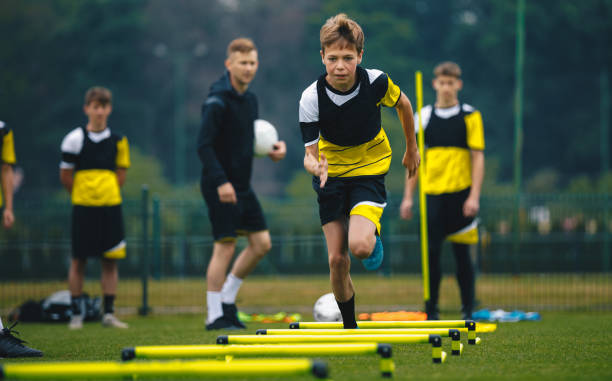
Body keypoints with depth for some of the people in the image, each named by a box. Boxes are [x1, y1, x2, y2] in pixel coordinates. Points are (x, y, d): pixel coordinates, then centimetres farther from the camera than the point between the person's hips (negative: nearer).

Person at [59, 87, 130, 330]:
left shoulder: (118, 141, 6)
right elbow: (65, 176, 2)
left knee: (110, 261, 2)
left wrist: (105, 192, 3)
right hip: (83, 207, -2)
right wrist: (83, 194, 7)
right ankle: (76, 314, 8)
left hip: (110, 206, 2)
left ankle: (109, 313, 8)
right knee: (78, 260, 1)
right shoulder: (75, 139, -2)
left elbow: (120, 175, 12)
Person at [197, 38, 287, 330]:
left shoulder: (249, 99, 12)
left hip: (242, 186, 8)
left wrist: (272, 148, 5)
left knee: (261, 243, 6)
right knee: (225, 246, -7)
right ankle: (214, 315, 1)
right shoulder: (217, 102, -14)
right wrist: (220, 181, -27)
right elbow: (204, 145, -20)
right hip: (220, 186, -8)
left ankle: (227, 298, 18)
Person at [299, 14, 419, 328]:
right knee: (337, 260, -3)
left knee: (360, 246, -25)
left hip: (370, 170, -1)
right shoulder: (311, 98, -20)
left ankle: (373, 234, 12)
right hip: (331, 174, 1)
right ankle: (349, 326, 17)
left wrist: (411, 149, 15)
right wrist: (316, 166, -42)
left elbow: (403, 105, 3)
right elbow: (310, 152, -18)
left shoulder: (376, 82, -19)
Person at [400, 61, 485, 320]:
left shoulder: (470, 117, 2)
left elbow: (478, 157, -1)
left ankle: (468, 311, 10)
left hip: (460, 193, -2)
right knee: (431, 252, -3)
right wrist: (408, 197, 6)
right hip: (431, 193, 2)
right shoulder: (423, 117, 9)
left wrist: (474, 196, -10)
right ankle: (431, 310, 5)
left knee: (461, 253, 1)